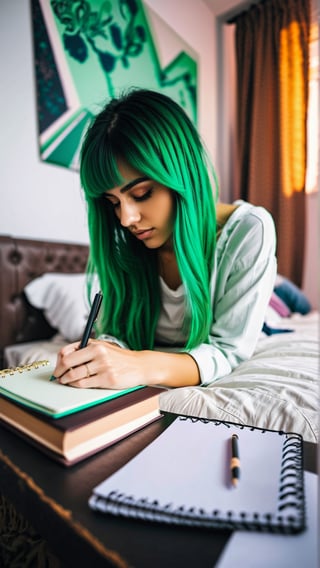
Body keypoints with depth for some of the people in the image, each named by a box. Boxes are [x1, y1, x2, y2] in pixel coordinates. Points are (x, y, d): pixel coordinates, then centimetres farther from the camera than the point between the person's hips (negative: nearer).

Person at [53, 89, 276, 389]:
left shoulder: (248, 230, -21)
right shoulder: (120, 240, -10)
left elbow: (229, 350, -21)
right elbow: (116, 332, -7)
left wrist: (146, 366, -39)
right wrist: (89, 357, -30)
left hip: (217, 387, -1)